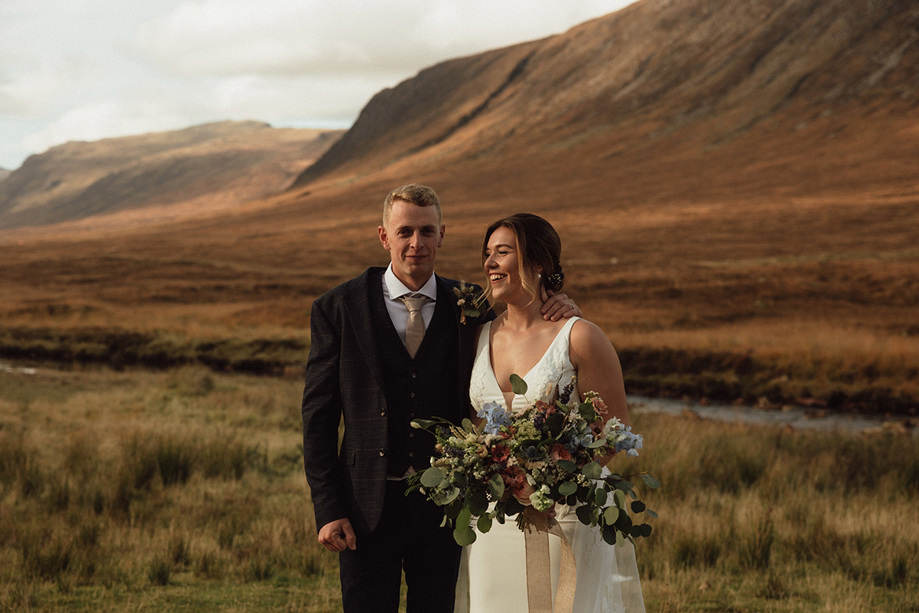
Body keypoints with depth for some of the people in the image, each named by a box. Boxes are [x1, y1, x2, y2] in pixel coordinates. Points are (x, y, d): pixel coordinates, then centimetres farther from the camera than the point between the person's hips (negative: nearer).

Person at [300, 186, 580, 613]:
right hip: (368, 509, -2)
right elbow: (318, 416, -2)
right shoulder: (338, 309, -3)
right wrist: (328, 511, -8)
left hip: (443, 508, 2)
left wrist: (559, 313, -10)